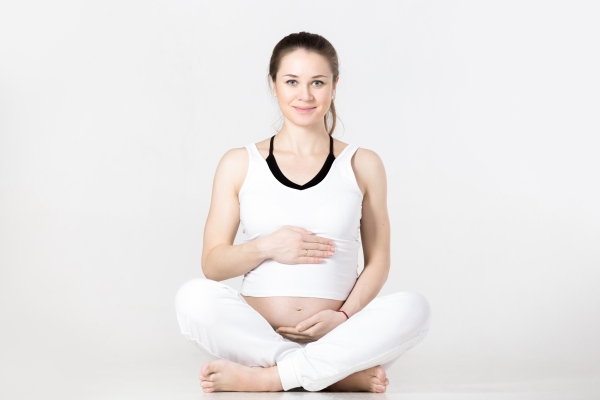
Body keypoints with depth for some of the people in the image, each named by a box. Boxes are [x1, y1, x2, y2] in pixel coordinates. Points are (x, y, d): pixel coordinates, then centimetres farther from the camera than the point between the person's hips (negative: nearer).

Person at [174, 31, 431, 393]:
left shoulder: (362, 165, 9)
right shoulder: (239, 165, 9)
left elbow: (378, 260, 8)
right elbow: (212, 264, 6)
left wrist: (345, 315, -10)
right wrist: (265, 247, -12)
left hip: (335, 337, 0)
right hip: (258, 334, 0)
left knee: (413, 307, -28)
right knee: (195, 297, -29)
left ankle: (265, 377, -25)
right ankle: (345, 374, -25)